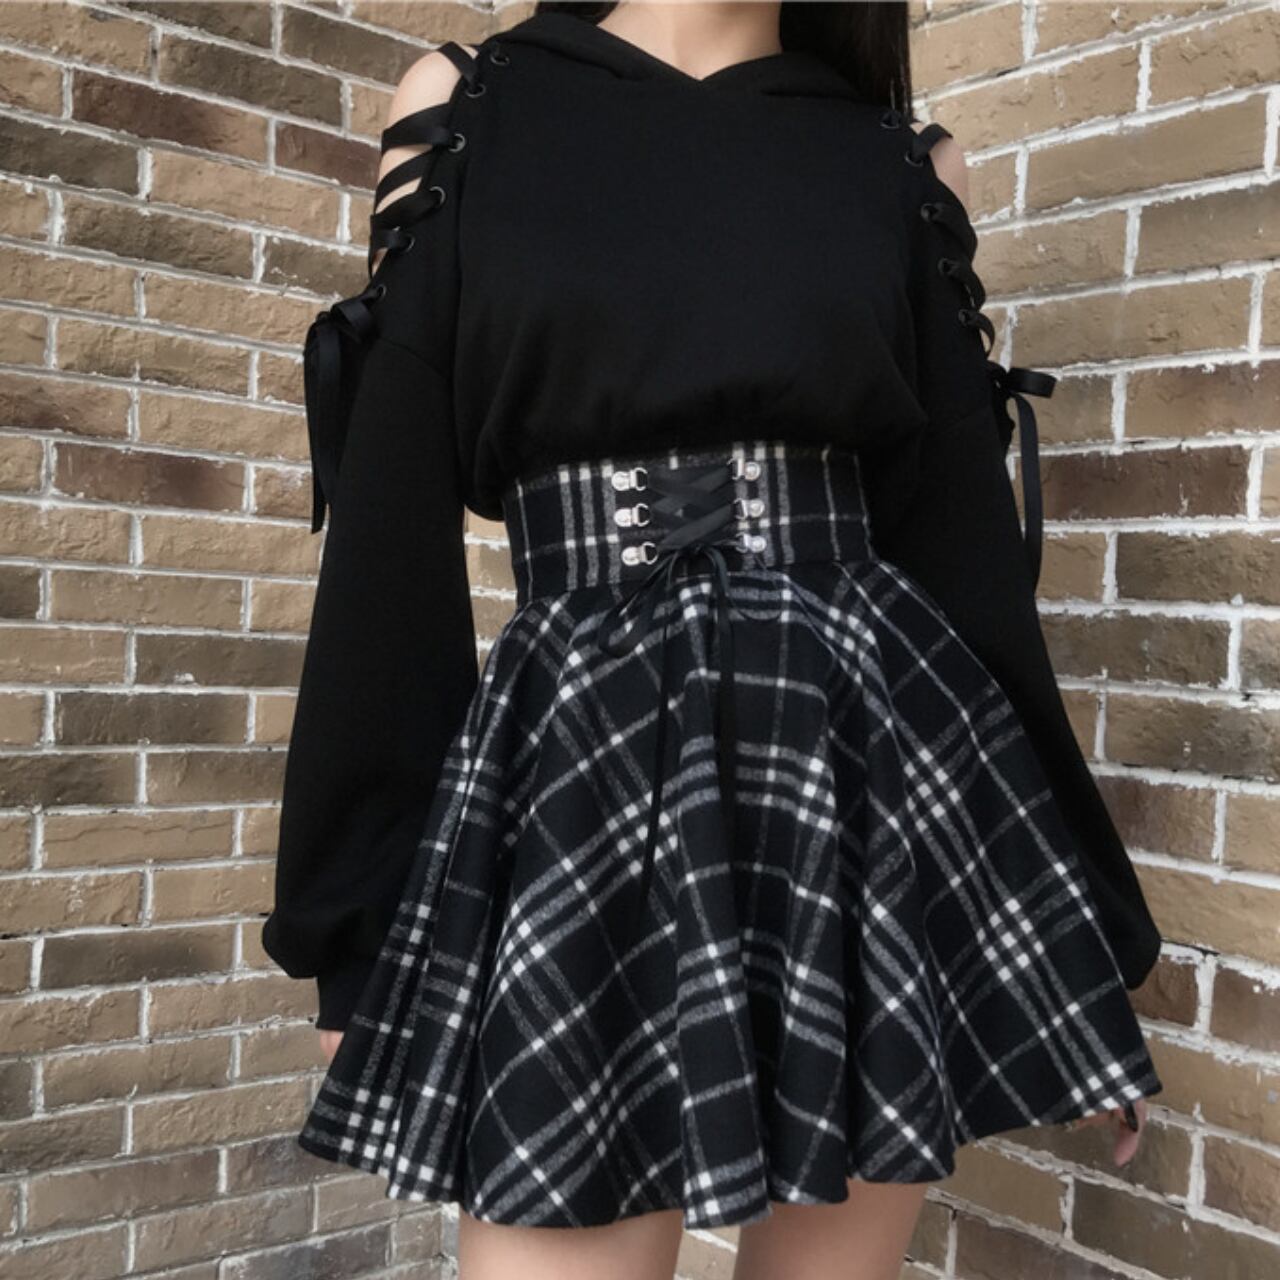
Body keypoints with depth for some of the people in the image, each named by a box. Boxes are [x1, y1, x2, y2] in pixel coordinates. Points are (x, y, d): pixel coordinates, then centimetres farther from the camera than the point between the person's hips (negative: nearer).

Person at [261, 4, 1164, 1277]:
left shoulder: (910, 168, 10)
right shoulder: (463, 107, 6)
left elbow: (962, 539, 8)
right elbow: (391, 531, 3)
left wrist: (1076, 933, 8)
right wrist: (353, 925, 3)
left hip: (879, 780, 2)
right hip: (580, 789, -1)